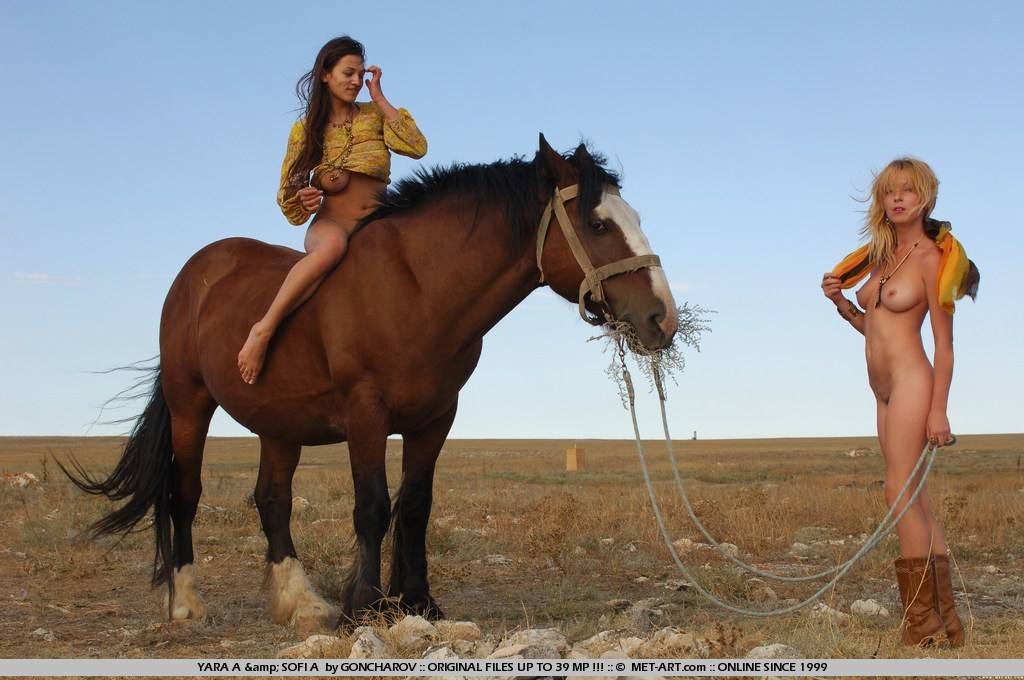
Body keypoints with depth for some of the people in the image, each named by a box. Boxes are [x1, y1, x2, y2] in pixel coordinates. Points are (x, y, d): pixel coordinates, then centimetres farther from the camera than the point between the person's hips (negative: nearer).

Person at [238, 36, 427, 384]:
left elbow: (417, 147, -5)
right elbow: (288, 193, 15)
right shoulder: (305, 129, 12)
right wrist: (303, 197, -10)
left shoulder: (375, 115, 13)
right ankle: (264, 328, -36)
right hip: (331, 223, -2)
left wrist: (379, 98, -1)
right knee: (333, 244, -41)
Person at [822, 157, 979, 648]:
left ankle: (922, 626, -6)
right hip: (885, 390, 8)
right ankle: (946, 621, 14)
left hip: (910, 382, -8)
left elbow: (944, 341, -10)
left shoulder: (931, 257, -7)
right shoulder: (882, 254, 15)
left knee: (901, 493, -11)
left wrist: (939, 409, -15)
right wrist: (839, 300, 4)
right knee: (915, 500, 9)